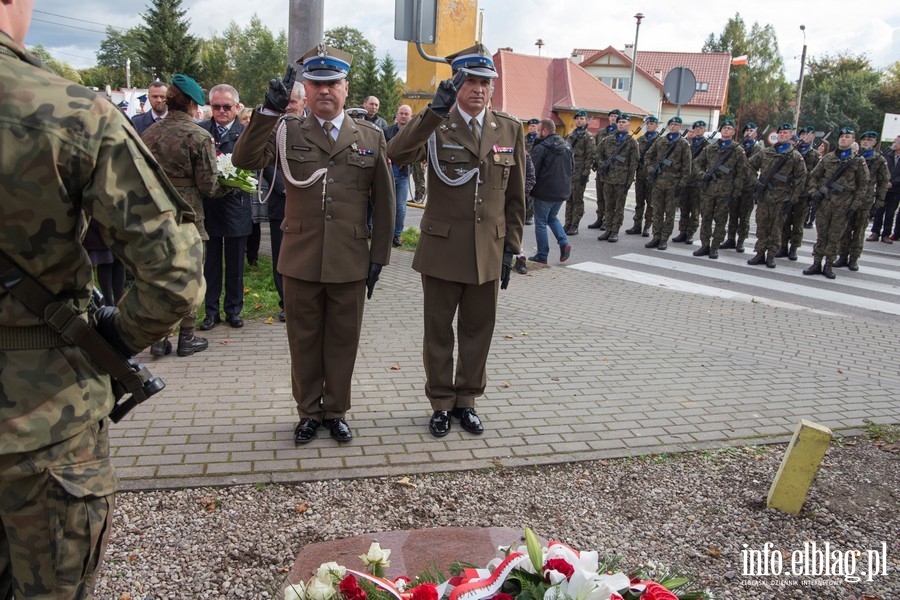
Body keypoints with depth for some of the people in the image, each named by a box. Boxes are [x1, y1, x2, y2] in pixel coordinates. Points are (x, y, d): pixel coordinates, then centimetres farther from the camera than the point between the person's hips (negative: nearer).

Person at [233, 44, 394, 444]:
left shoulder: (371, 137, 4)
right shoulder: (287, 132, 4)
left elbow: (384, 201, 5)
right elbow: (244, 160, -12)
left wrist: (379, 256, 2)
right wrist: (269, 111, -23)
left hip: (350, 261, 0)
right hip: (300, 260, 0)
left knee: (342, 340, 11)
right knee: (304, 340, 12)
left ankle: (336, 412, 28)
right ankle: (309, 412, 29)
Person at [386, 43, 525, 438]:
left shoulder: (510, 130, 5)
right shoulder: (434, 126, -5)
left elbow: (516, 196, 9)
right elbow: (396, 153, -26)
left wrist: (511, 248, 5)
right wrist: (436, 111, -36)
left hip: (488, 253, 3)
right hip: (442, 251, -2)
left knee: (478, 332, 12)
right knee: (438, 332, 10)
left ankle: (466, 401, 30)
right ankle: (441, 404, 27)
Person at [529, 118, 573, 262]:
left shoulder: (540, 148, -15)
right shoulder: (567, 146, 9)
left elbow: (532, 171, -16)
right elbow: (572, 168, 16)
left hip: (545, 192, -7)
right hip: (562, 191, 7)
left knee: (541, 223, 5)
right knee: (552, 218, 24)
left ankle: (542, 255, 9)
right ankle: (564, 243, 6)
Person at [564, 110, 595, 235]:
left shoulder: (588, 137, -3)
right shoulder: (570, 135, 15)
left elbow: (590, 156, -9)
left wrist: (585, 173, -16)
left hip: (579, 174, -6)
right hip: (568, 172, 6)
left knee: (578, 200, -1)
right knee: (569, 199, 10)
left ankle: (575, 226, 3)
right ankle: (568, 224, 16)